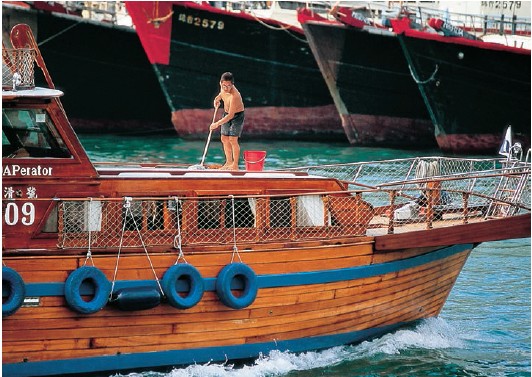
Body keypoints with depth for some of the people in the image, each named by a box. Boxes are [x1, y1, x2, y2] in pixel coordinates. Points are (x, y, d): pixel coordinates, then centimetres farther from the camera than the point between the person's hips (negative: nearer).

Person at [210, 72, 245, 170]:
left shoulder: (234, 96, -36)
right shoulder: (223, 88, -12)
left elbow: (231, 115, -35)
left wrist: (217, 124, -36)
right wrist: (218, 98, -1)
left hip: (237, 115, -8)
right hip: (226, 114, 8)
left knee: (233, 139, -15)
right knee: (224, 139, 8)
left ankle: (235, 165, -9)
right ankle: (229, 162, 19)